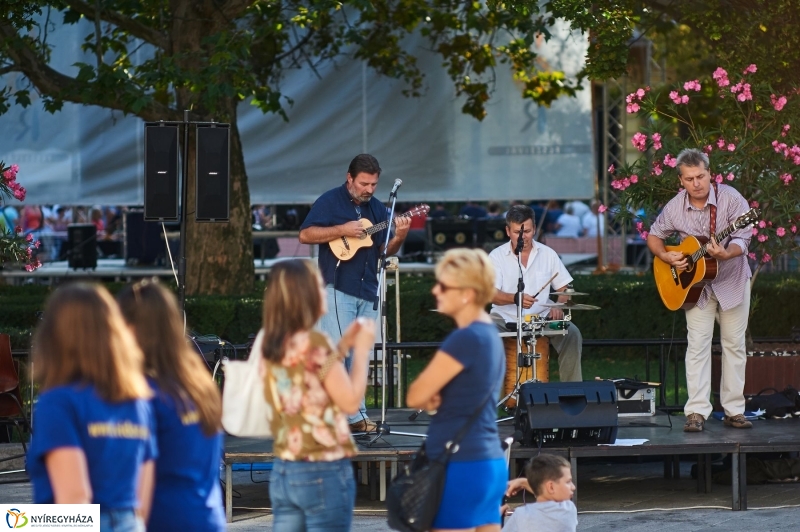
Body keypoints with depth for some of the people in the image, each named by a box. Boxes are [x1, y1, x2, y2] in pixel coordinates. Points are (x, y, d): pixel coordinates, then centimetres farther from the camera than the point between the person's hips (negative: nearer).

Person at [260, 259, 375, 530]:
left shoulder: (272, 345, 8)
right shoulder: (314, 342, -15)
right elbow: (350, 401, -12)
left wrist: (342, 347, 19)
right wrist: (362, 350, -1)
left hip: (283, 471, 7)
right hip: (324, 472, -7)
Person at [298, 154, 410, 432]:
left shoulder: (377, 208, 15)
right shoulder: (330, 201, -3)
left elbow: (385, 249, 15)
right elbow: (305, 235, -10)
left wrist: (399, 236, -6)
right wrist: (342, 230, -18)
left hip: (367, 293, 6)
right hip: (337, 290, -6)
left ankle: (355, 416, 12)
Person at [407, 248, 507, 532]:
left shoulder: (466, 339, -16)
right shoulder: (490, 335, 12)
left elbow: (415, 396, -14)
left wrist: (429, 397, 6)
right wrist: (434, 398, -5)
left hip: (460, 465, -9)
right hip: (490, 462, 9)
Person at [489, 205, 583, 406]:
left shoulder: (547, 254, 6)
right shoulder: (497, 256, -2)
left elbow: (563, 288, 12)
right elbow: (491, 294, -13)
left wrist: (558, 306, -10)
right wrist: (516, 298, -33)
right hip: (505, 319, -2)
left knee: (572, 333, -23)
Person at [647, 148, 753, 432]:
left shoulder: (730, 198, -17)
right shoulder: (674, 208, -8)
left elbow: (742, 237, -23)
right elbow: (654, 235, 8)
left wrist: (726, 254, -43)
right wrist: (665, 256, -12)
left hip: (732, 280, -1)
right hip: (695, 284, 1)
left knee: (734, 344, 4)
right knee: (698, 344, -7)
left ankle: (734, 410, 11)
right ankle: (697, 411, -9)